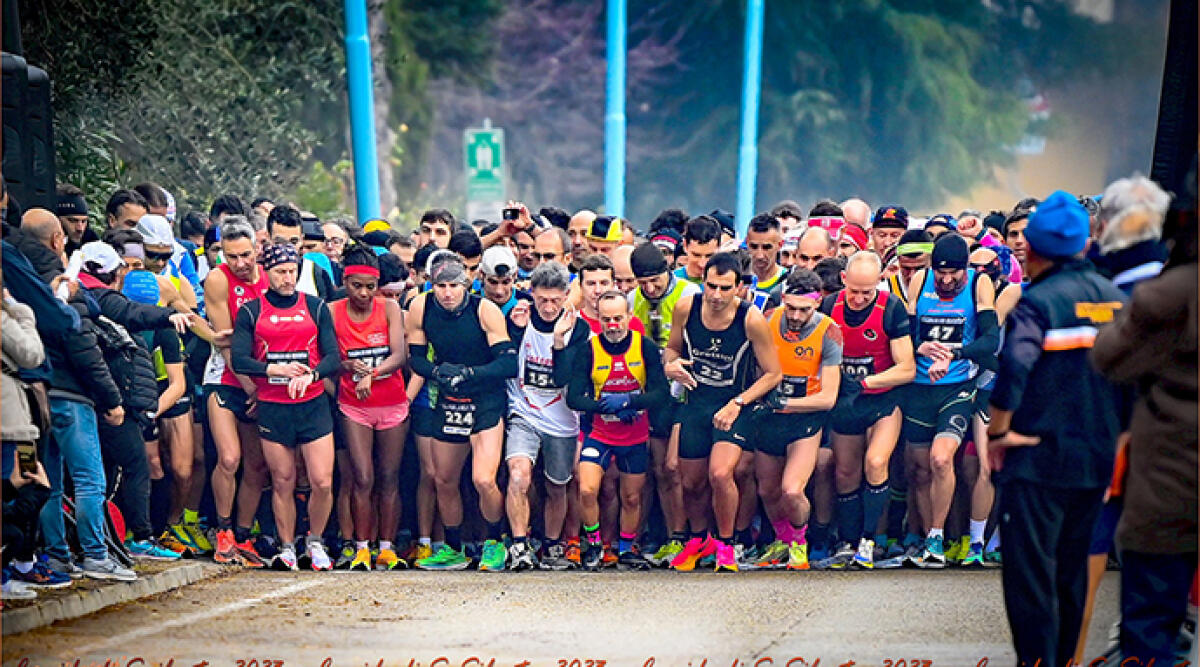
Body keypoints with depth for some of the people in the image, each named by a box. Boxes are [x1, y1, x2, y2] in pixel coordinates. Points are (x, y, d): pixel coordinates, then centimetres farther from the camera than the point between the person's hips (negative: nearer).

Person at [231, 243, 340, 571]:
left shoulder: (316, 307, 7)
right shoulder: (251, 312, 4)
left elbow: (333, 356, 0)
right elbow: (238, 360, -5)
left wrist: (310, 375, -19)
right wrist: (276, 370, -18)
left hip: (313, 404, 1)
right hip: (271, 407, -1)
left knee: (323, 482, -5)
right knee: (283, 482, 4)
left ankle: (315, 541, 17)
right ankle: (287, 547, 19)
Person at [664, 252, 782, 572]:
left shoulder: (751, 320, -18)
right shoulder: (685, 308, -9)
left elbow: (773, 374, -9)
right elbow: (673, 348, 10)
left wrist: (737, 403, -17)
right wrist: (670, 365, -13)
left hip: (734, 406, -4)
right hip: (696, 402, 4)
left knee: (720, 474, -24)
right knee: (691, 482, 13)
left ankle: (725, 544, 0)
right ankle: (699, 539, 42)